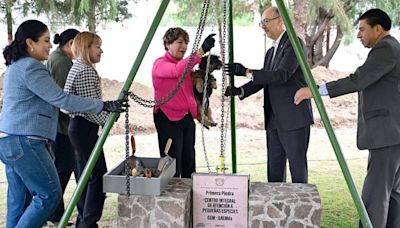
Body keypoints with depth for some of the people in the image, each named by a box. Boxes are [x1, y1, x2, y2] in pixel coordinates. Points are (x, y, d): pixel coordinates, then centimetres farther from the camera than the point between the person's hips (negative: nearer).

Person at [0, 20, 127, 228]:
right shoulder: (30, 67, -13)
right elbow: (61, 99, -18)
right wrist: (104, 106, -16)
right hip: (24, 142, -11)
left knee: (19, 200, 13)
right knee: (49, 194, -5)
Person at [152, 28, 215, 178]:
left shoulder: (185, 65, 14)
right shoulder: (160, 64, -11)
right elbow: (177, 71, -33)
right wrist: (201, 51, -39)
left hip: (187, 118, 8)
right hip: (169, 119, -8)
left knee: (189, 161, 15)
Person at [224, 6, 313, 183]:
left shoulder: (293, 44, -10)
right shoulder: (270, 52, 18)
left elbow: (282, 75, -22)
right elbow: (263, 80, 17)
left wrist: (246, 72, -25)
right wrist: (240, 91, -2)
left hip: (294, 117, -9)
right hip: (274, 120, 9)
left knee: (297, 165, -1)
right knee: (274, 168, 12)